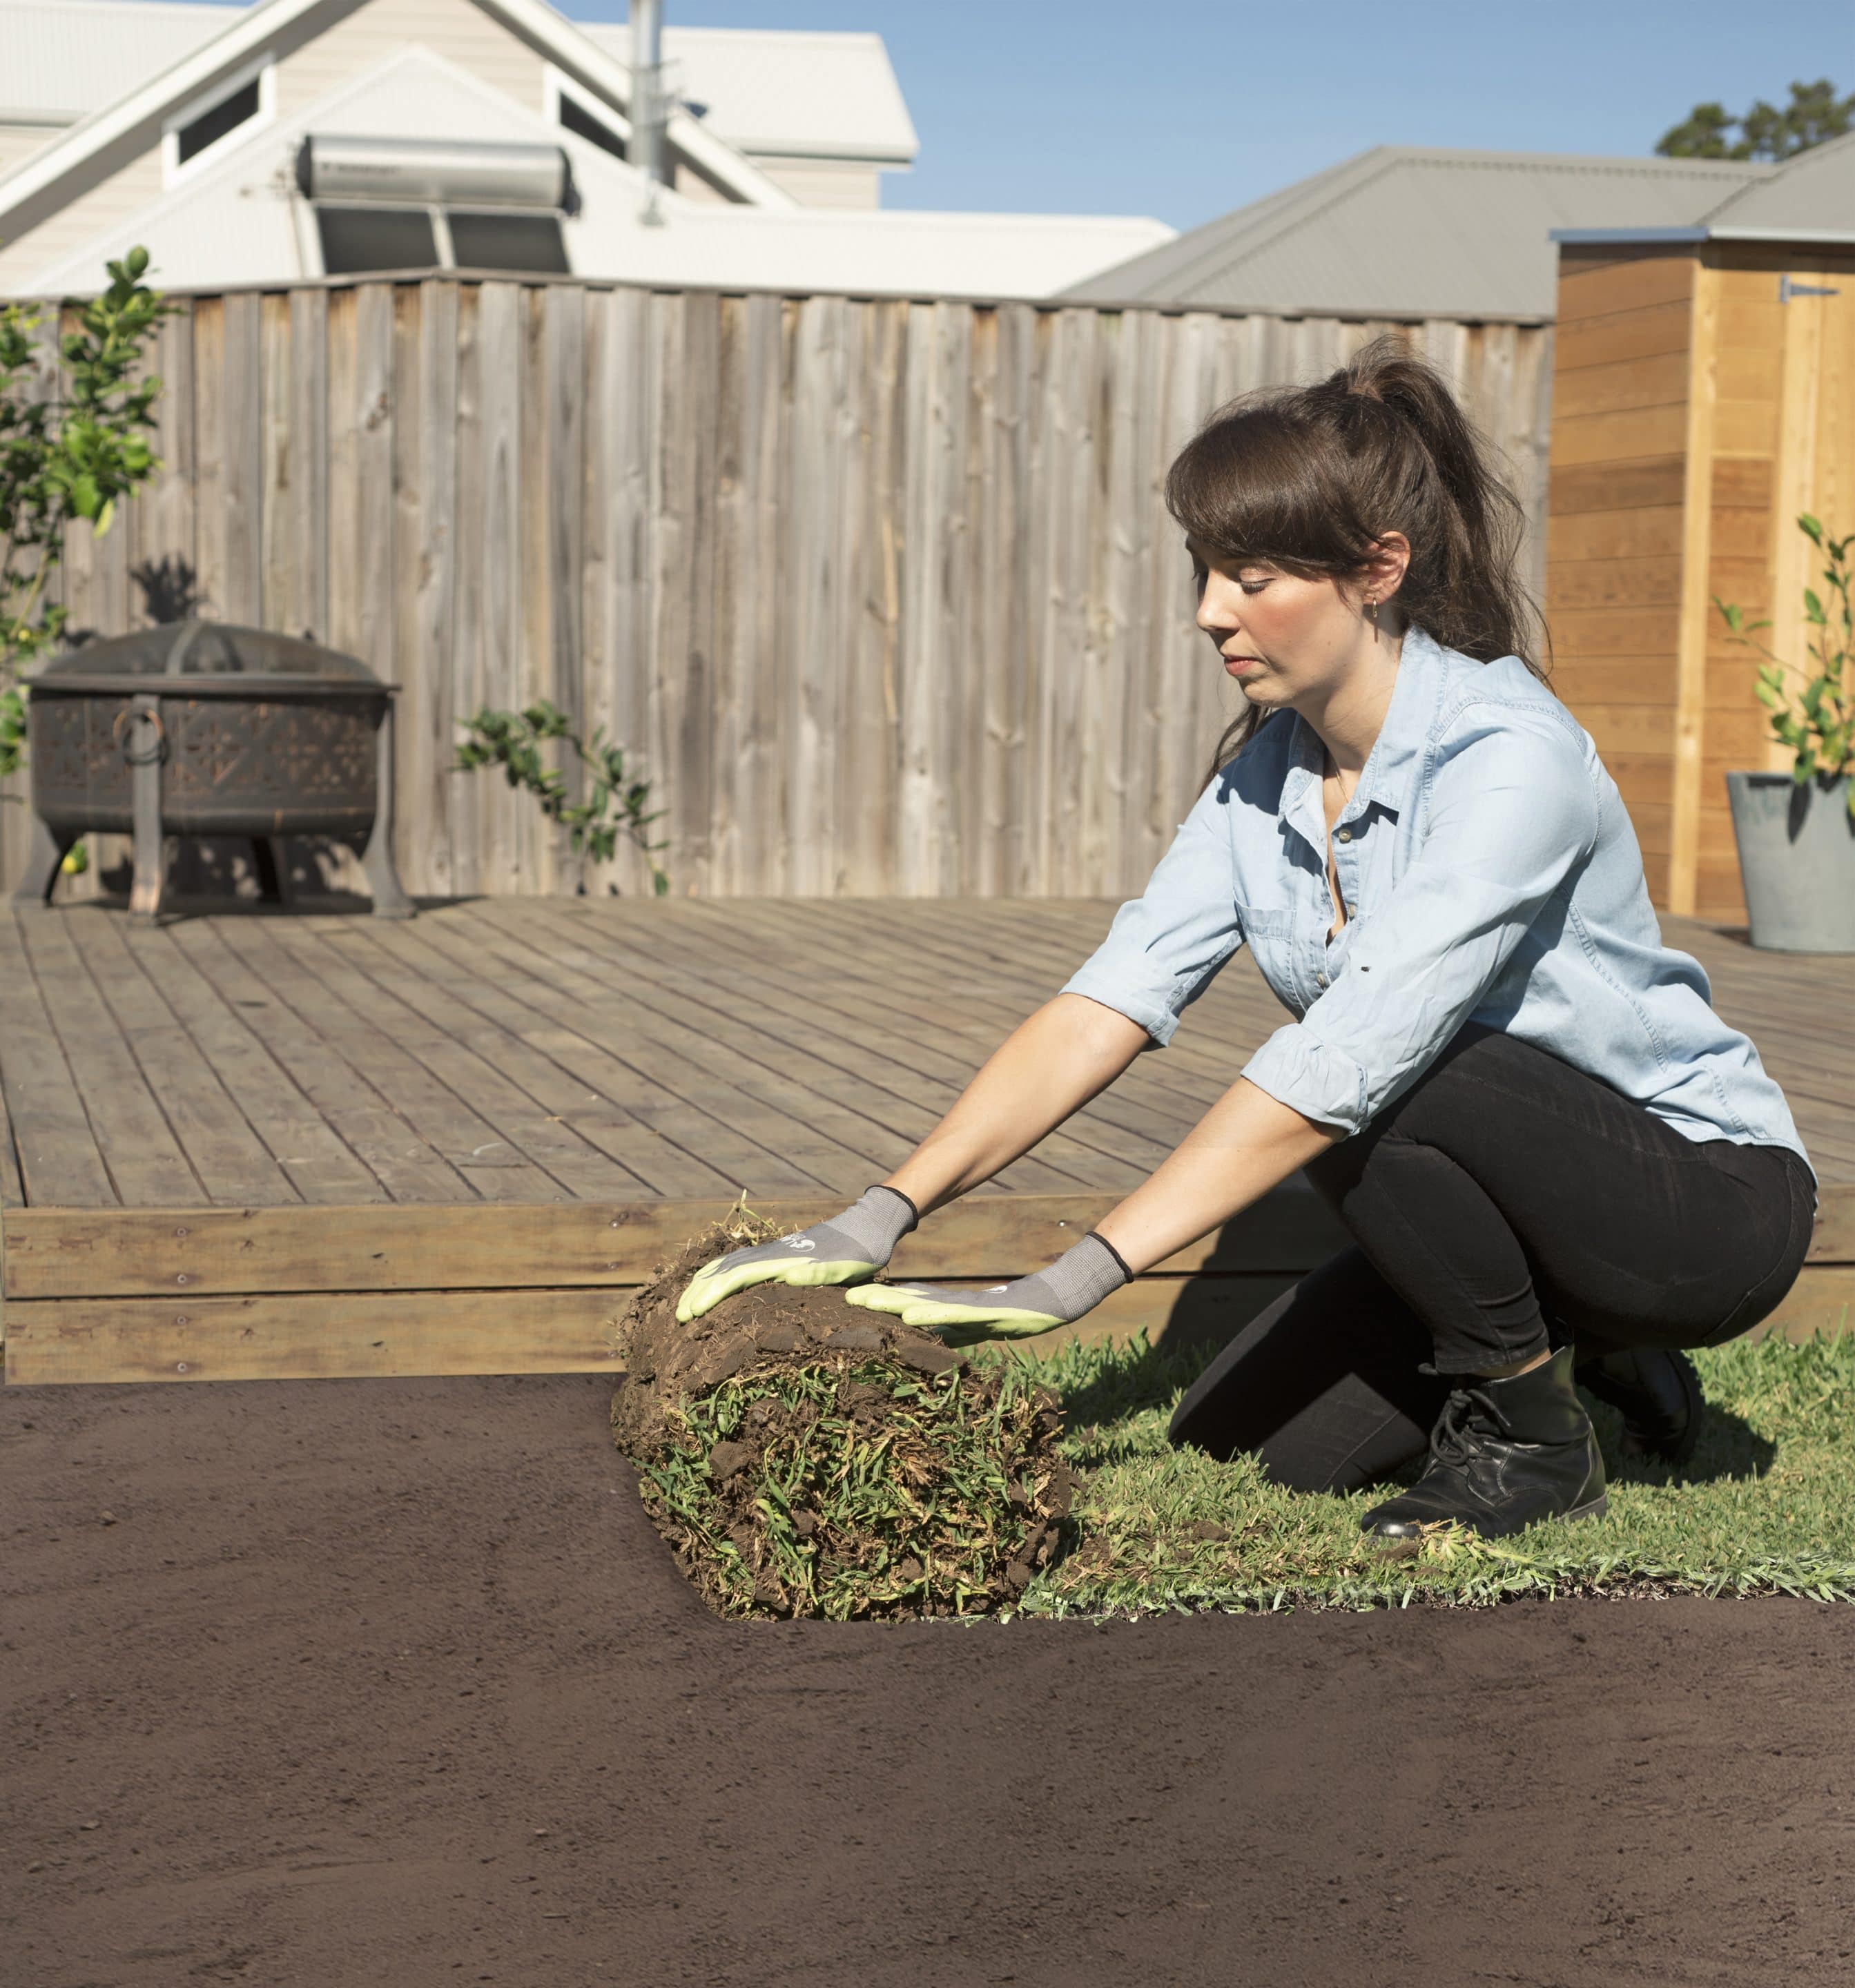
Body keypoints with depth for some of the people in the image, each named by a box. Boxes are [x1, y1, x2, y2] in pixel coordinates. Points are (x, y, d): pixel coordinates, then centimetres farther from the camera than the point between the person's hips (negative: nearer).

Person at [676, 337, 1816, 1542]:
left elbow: (1346, 1059, -36)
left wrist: (1076, 1279, -38)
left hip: (1713, 1203, -7)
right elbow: (1115, 999, -11)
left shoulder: (1511, 760, -27)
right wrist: (884, 1215, -23)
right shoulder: (1269, 768, -2)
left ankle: (1535, 1440, -9)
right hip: (1501, 1191, 7)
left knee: (1382, 1095, -32)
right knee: (1242, 1445, -4)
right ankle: (1575, 1346, 16)